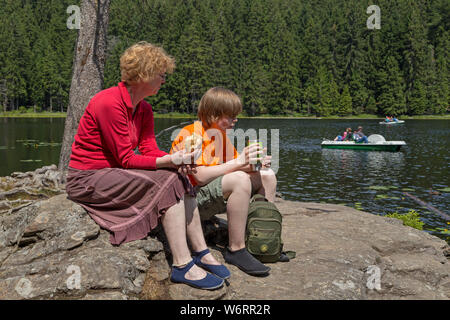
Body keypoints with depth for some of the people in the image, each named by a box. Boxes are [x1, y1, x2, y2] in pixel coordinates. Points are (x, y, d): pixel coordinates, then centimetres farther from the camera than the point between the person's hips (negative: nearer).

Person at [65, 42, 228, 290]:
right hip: (87, 179, -9)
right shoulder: (109, 103, -21)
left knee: (181, 178, -4)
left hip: (115, 172, 9)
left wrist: (178, 161, -19)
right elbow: (126, 159, -22)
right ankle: (182, 266, -20)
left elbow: (150, 150, 0)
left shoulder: (144, 109, 7)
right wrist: (169, 160, -28)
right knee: (167, 182, -22)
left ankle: (202, 252, -3)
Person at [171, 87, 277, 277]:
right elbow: (200, 176, -25)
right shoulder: (190, 134, -15)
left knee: (267, 176, 2)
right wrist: (238, 163, -27)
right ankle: (236, 250, -25)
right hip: (192, 198, -9)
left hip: (215, 196, 9)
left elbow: (230, 168, 12)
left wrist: (253, 165, -8)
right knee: (240, 179, -34)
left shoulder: (220, 134, 13)